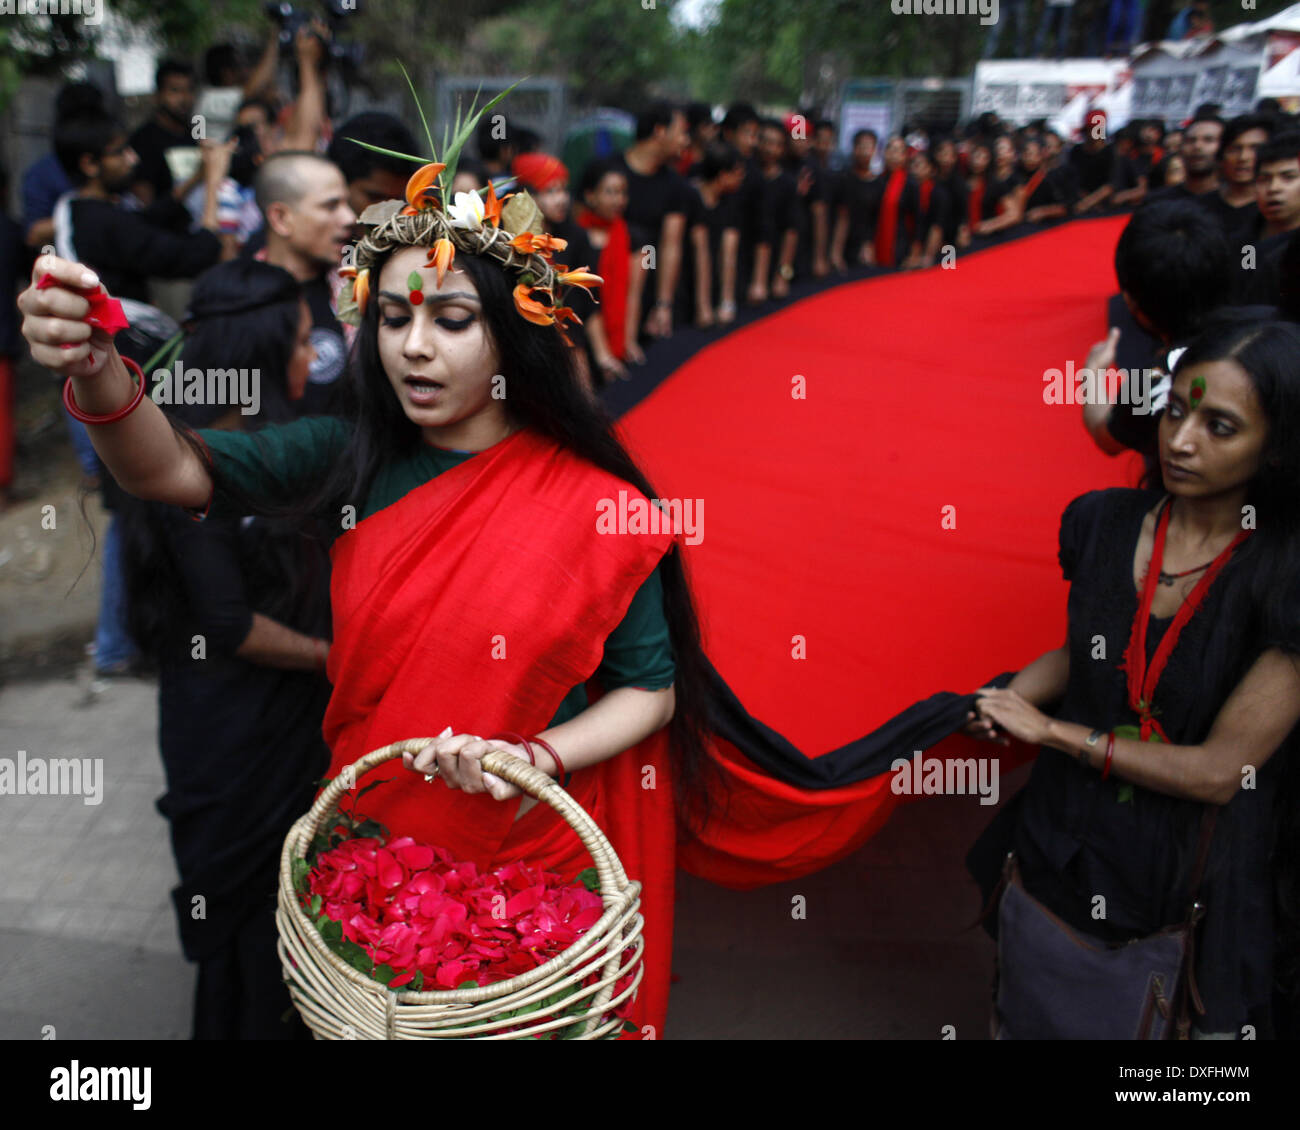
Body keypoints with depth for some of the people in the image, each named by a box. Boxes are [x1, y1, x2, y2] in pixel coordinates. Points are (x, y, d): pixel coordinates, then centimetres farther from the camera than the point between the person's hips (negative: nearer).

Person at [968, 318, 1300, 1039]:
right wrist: (1011, 697, -8)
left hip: (1186, 885, -4)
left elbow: (1220, 771, -19)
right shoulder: (1103, 521, -5)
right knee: (1031, 1019, 20)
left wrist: (1048, 730, -15)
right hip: (1061, 845, 4)